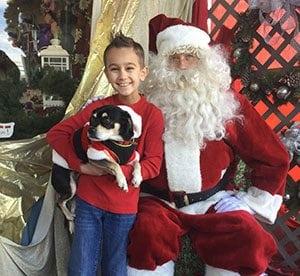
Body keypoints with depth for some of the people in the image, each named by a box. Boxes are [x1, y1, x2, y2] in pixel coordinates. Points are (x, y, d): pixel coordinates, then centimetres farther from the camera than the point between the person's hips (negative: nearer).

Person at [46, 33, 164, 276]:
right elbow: (56, 133, -1)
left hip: (123, 208, -1)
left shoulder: (152, 114, -10)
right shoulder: (98, 107, -3)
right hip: (88, 201, 2)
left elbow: (153, 165, -11)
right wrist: (80, 165, -13)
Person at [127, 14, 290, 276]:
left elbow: (273, 157, 7)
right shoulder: (147, 104, 1)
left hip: (214, 200, 1)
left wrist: (256, 200, 3)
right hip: (158, 200, 0)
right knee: (147, 231, -31)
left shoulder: (228, 102, 2)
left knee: (248, 238, -24)